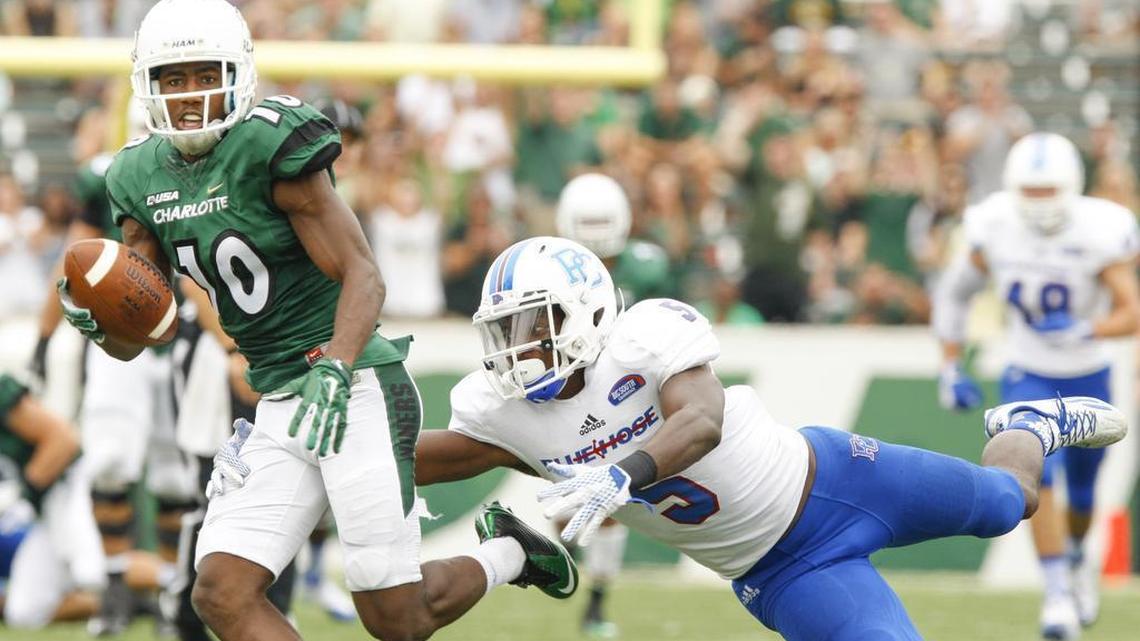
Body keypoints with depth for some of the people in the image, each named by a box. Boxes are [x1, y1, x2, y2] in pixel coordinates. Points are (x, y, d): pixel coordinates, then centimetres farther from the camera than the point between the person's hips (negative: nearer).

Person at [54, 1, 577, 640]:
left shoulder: (271, 146, -14)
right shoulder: (143, 178, 6)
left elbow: (362, 275, -16)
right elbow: (132, 337, 10)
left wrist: (334, 373, -32)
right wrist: (92, 320, -14)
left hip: (356, 387, -7)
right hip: (281, 409, 7)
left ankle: (507, 554, 28)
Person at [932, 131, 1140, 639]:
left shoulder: (1098, 233, -23)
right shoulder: (994, 230, -15)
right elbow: (953, 293, 2)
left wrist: (1083, 330, -44)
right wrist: (950, 369, 0)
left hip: (1088, 379, 0)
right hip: (1028, 377, 0)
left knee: (1081, 493, 14)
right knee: (1035, 474, -22)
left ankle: (1076, 557, 47)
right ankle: (1058, 592, -19)